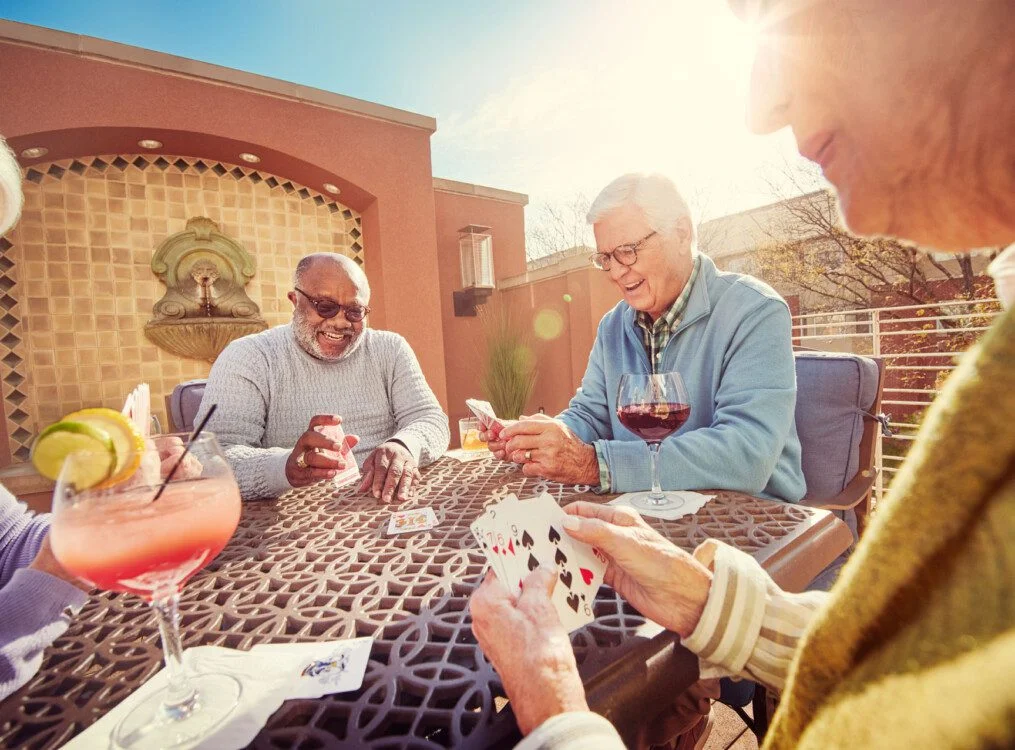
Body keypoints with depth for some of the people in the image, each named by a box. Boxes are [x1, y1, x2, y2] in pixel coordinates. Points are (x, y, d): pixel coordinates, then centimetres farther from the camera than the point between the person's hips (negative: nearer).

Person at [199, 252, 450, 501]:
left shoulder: (390, 349, 6)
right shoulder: (248, 357, -2)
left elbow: (431, 420, -1)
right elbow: (214, 456, -13)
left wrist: (404, 446, -23)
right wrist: (286, 467, -33)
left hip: (388, 506, 2)